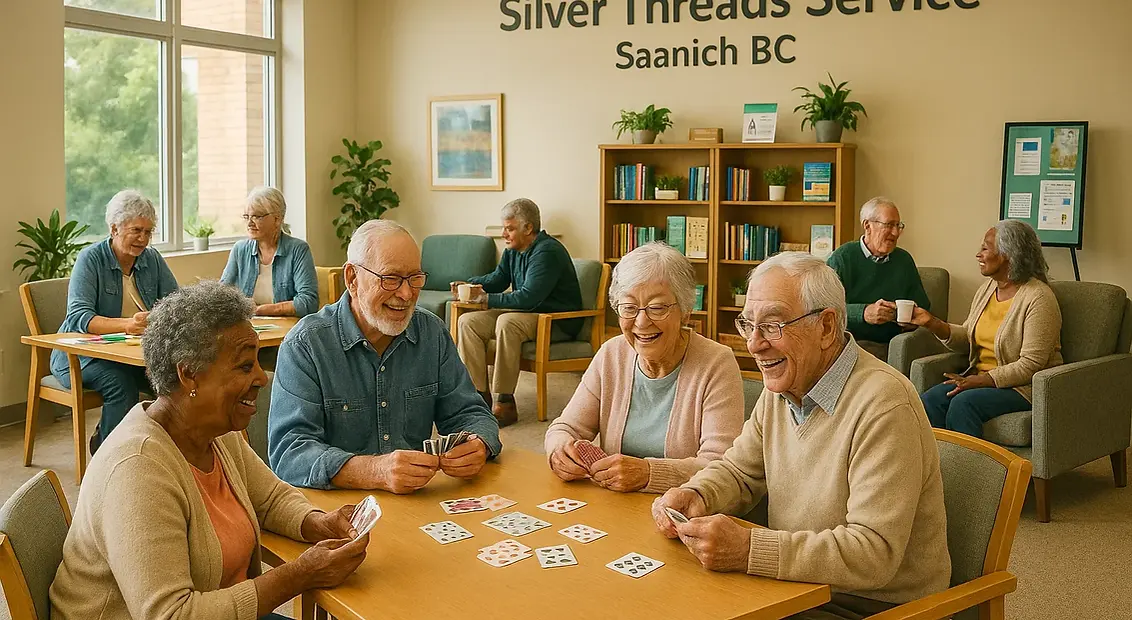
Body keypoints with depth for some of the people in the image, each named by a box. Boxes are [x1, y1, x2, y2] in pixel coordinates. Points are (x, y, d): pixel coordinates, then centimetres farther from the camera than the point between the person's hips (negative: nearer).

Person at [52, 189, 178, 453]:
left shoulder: (152, 259, 5)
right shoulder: (91, 258, -10)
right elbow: (77, 317, -22)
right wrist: (126, 324, -40)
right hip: (81, 353, -5)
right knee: (121, 382, -34)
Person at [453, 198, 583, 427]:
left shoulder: (547, 252, -20)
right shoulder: (513, 250, 10)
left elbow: (528, 298, -28)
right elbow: (498, 279, 20)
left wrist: (485, 298, -22)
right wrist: (468, 285, 0)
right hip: (527, 313, 10)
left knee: (507, 323, -37)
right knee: (468, 322, -6)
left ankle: (504, 404, -32)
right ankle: (479, 394, -11)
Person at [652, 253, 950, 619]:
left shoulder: (883, 405, -24)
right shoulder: (782, 385, 3)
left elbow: (873, 552, -29)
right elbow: (739, 472, 13)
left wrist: (747, 549, -33)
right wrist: (694, 496, -10)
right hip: (799, 583, 7)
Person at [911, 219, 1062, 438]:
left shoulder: (1038, 298, -14)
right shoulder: (987, 288, 11)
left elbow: (1030, 365, -18)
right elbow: (967, 339, 15)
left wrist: (980, 380, -21)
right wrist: (932, 323, -1)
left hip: (1025, 387, -7)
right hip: (980, 378, 7)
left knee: (964, 402, -31)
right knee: (929, 400, -19)